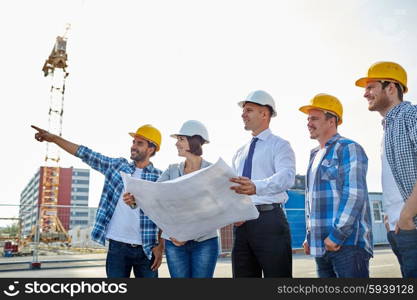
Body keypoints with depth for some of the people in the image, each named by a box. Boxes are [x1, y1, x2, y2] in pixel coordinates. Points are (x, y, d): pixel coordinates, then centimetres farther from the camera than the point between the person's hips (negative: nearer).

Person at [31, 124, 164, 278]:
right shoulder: (117, 166, 7)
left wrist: (160, 246, -9)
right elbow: (86, 154, 7)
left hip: (146, 249, -2)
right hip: (118, 246, 2)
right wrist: (53, 138, 3)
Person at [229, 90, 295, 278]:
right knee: (242, 276, 10)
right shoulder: (240, 153, 20)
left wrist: (256, 187, -40)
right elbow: (230, 187, 16)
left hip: (269, 219, -6)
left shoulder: (279, 145, 0)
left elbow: (286, 177, -20)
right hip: (241, 222, 6)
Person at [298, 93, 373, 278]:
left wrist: (337, 235, -18)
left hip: (347, 243, -7)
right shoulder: (315, 155, 19)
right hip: (321, 245, 8)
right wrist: (310, 235, 16)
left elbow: (354, 195, -15)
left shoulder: (348, 149, -5)